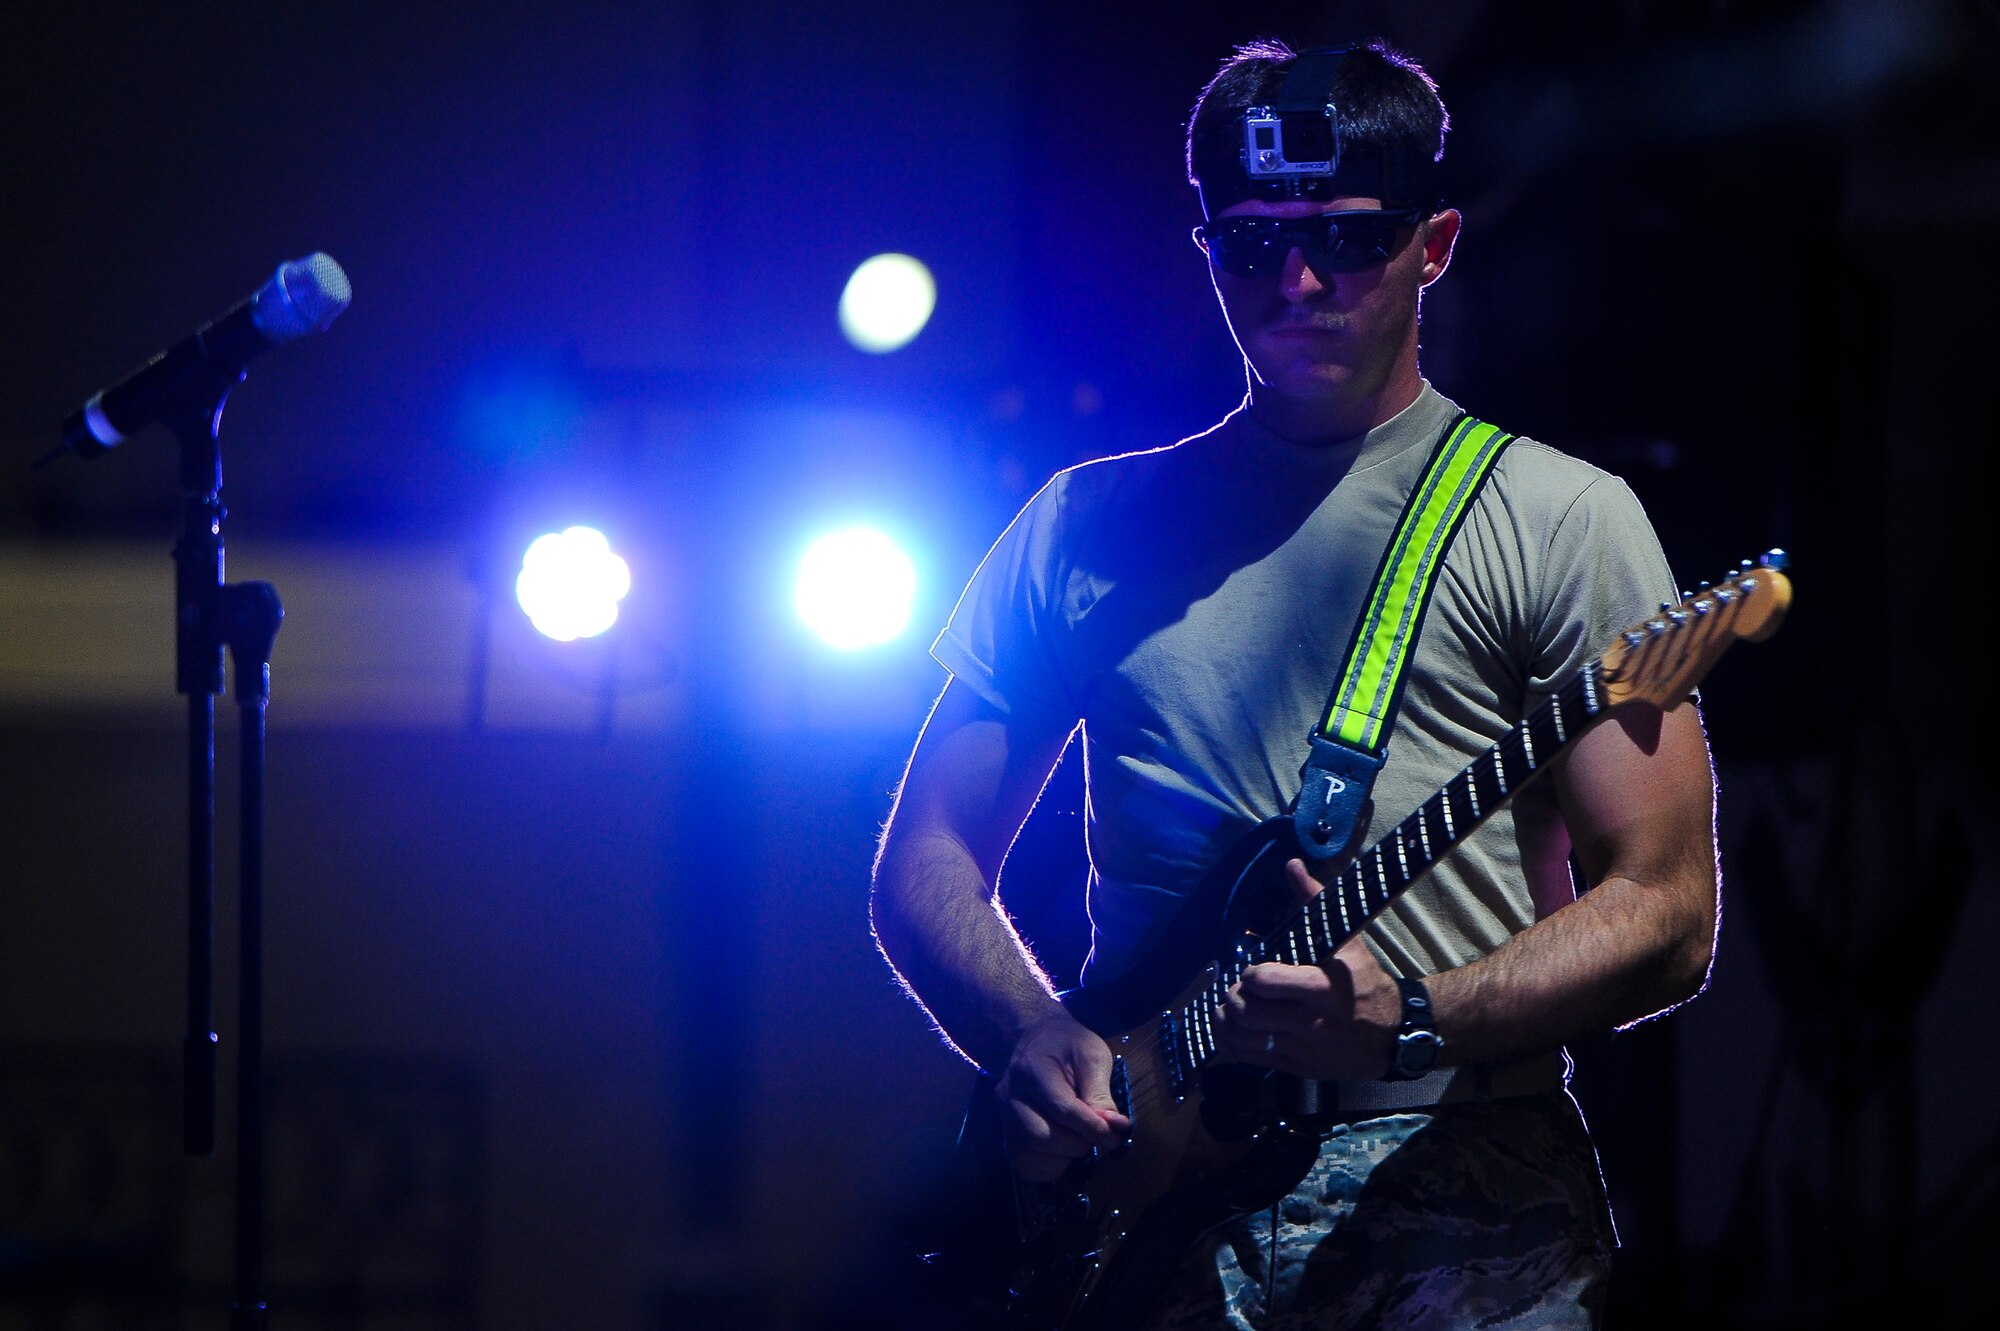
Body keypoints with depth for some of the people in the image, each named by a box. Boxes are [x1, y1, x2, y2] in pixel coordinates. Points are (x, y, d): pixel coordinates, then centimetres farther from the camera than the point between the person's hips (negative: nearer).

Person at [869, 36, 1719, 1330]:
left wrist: (1408, 1023, -16)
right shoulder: (1090, 529, 17)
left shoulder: (1557, 521, 6)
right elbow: (929, 860, 18)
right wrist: (1035, 1040, -3)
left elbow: (1666, 917, 0)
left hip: (1460, 1215, -2)